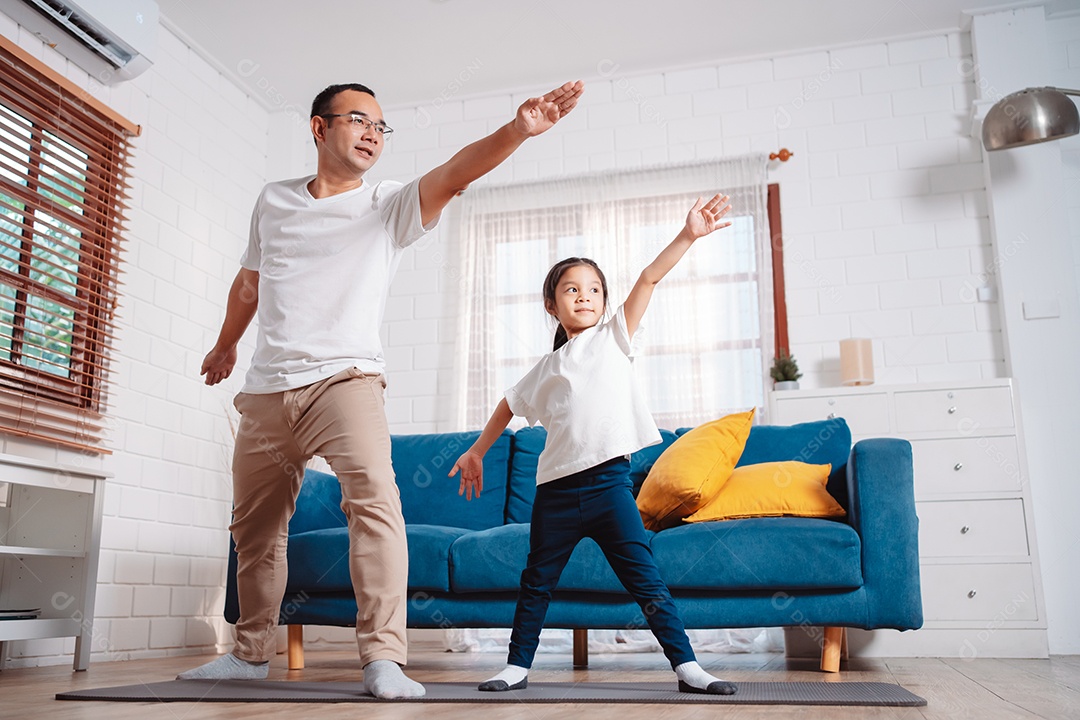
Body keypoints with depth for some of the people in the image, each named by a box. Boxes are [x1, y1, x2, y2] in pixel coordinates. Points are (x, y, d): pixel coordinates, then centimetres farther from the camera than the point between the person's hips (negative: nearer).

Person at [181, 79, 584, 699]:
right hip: (266, 389, 4)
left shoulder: (390, 206, 2)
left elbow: (453, 174, -17)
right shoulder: (274, 201, 13)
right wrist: (225, 345, 38)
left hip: (345, 378, -4)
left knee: (374, 497, -27)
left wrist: (517, 131, -33)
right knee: (255, 526, 13)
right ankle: (252, 652, 31)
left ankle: (384, 658, -24)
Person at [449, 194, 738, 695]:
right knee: (537, 582, 12)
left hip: (609, 481, -2)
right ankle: (517, 667, 26)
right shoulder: (546, 368, 12)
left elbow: (649, 277, -5)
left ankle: (687, 667, 7)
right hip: (556, 488, 3)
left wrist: (688, 235, -13)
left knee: (645, 579, -2)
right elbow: (510, 405, 26)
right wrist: (477, 451, 30)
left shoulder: (613, 337, 6)